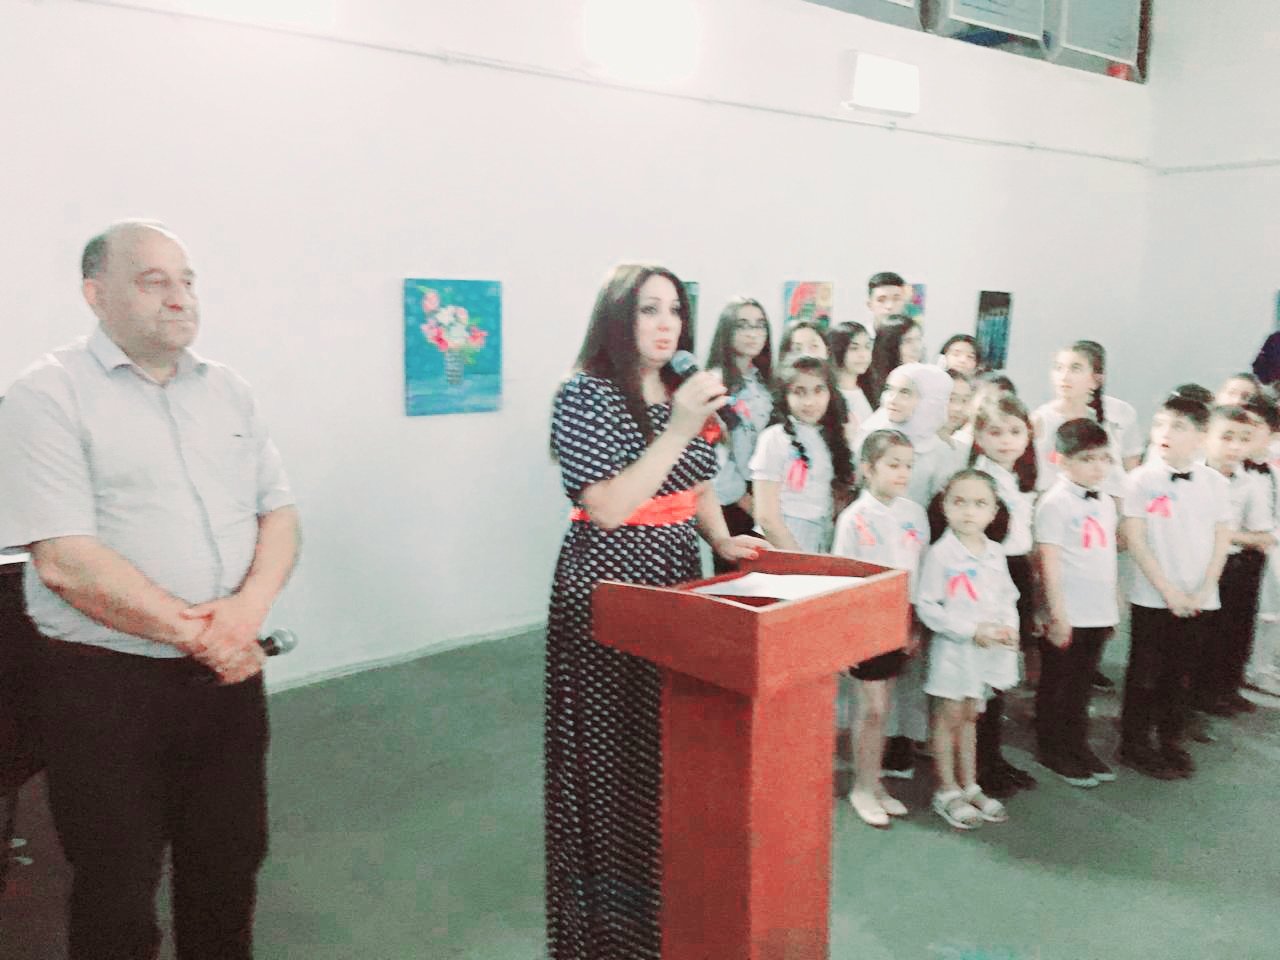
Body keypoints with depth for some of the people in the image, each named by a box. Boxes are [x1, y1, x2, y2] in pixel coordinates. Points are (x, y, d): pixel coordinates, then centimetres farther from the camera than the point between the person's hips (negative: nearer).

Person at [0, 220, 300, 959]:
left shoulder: (228, 390, 9)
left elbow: (279, 512, 7)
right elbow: (66, 561, -16)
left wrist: (248, 608, -12)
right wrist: (195, 632, -16)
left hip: (230, 673, 5)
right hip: (108, 683, -5)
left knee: (229, 873, 17)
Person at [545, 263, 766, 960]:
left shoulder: (682, 392, 8)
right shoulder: (585, 396, -14)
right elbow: (607, 508, -22)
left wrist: (723, 540, 2)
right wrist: (680, 428, -24)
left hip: (676, 588, 7)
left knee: (673, 750, 16)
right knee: (611, 758, 4)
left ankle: (670, 896, 36)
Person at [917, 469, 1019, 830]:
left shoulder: (995, 553, 3)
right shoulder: (940, 554, -15)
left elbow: (1008, 597, 12)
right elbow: (926, 607, -17)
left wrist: (1009, 627, -8)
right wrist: (973, 630, -20)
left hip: (989, 650, 6)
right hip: (953, 648, -5)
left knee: (970, 716, 17)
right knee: (949, 717, 5)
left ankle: (969, 786, 29)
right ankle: (947, 791, 18)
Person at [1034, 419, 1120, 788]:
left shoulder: (1106, 503, 11)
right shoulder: (1055, 503, -12)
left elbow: (1107, 559, 17)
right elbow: (1049, 561, -14)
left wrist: (1114, 606, 16)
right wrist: (1058, 614, -16)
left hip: (1099, 614, 7)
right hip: (1067, 615, -6)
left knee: (1081, 684, 16)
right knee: (1056, 684, 7)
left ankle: (1077, 745, 29)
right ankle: (1051, 750, 19)